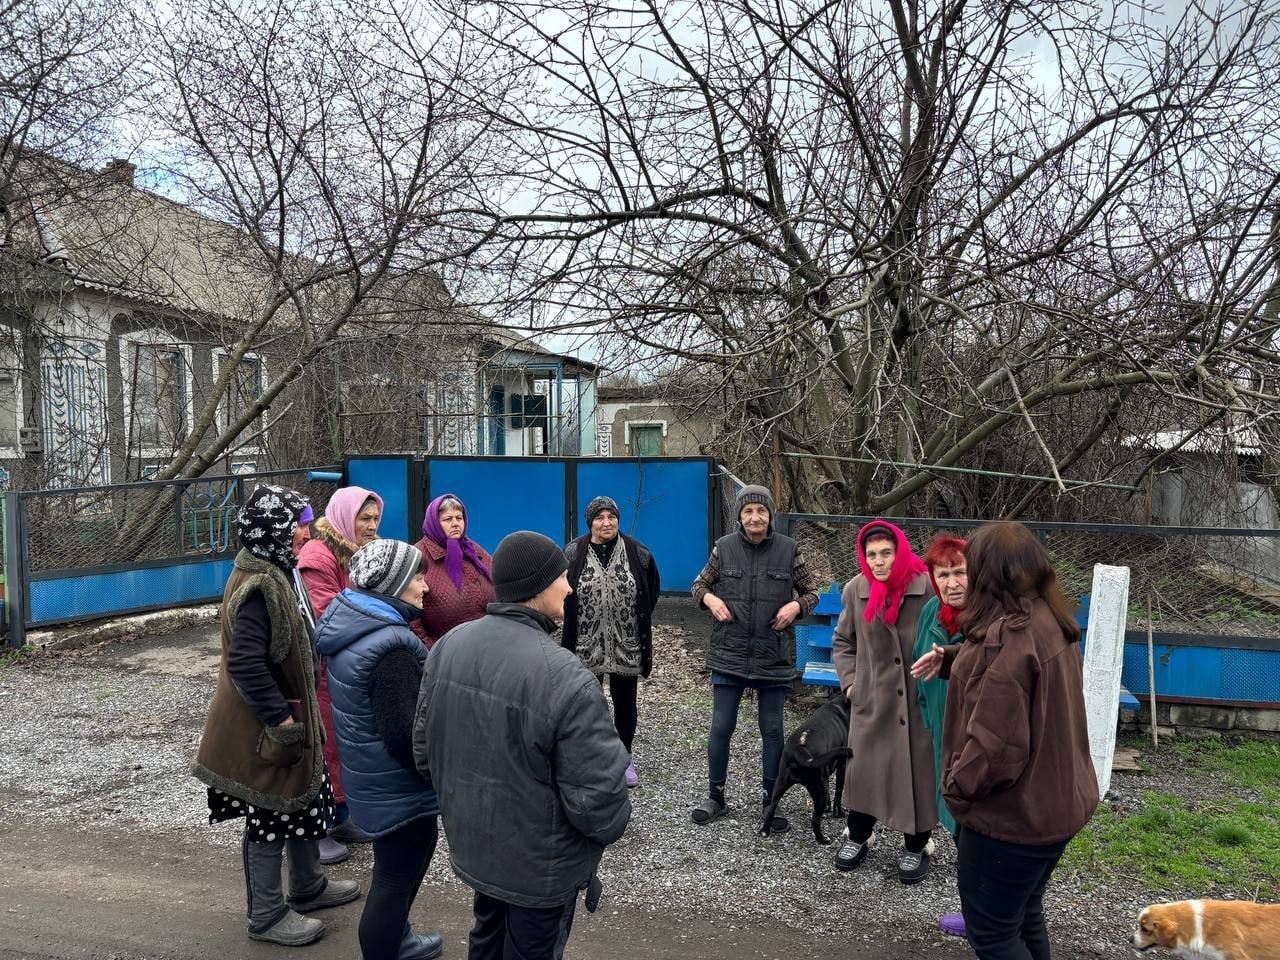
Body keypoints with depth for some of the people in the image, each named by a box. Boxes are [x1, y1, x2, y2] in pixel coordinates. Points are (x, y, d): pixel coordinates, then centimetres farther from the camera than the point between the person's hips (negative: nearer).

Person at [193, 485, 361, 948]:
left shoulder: (271, 573, 6)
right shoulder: (258, 586, -27)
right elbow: (245, 662, -31)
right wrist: (280, 717, -24)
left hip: (289, 713, 10)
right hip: (265, 730, -10)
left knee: (307, 800, 23)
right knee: (271, 817, 6)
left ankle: (308, 886, 41)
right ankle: (267, 914, 24)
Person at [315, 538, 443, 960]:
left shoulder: (352, 626, 1)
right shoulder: (389, 647, -29)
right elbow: (404, 735, -30)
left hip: (372, 775, 10)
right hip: (396, 787, -10)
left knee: (413, 853, 28)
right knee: (395, 879, 8)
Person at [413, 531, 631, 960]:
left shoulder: (448, 646, -10)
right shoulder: (565, 678, -32)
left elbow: (424, 748, 2)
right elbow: (597, 799, -27)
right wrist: (612, 824, -4)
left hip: (472, 845, 6)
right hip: (541, 865, -6)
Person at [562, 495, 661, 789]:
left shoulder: (637, 552, -4)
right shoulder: (574, 552, -5)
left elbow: (652, 588, 9)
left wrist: (639, 617, 4)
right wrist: (579, 617, 1)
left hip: (626, 645, 1)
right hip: (586, 645, -1)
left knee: (625, 702, 14)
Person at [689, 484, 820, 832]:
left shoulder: (788, 549, -3)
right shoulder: (724, 547, -2)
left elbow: (812, 591, 7)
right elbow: (699, 584, 10)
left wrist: (797, 606, -13)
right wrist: (710, 599, -11)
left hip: (774, 657, 0)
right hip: (729, 655, 0)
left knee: (772, 729, 10)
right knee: (721, 726, 7)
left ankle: (771, 801, 25)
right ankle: (716, 796, 24)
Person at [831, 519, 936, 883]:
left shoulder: (928, 587, -16)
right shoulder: (856, 590, -4)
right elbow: (842, 642, 12)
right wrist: (850, 681, 5)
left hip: (921, 700, -2)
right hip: (872, 700, 3)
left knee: (919, 771, 8)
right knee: (862, 767, 12)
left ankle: (916, 847, 31)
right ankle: (857, 836, 35)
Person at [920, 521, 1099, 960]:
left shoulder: (1008, 635, -27)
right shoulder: (1053, 623, 3)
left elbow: (995, 741, -29)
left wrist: (958, 786, -13)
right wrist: (952, 660, 10)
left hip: (1011, 813, -9)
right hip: (1055, 801, 9)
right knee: (1024, 918, 24)